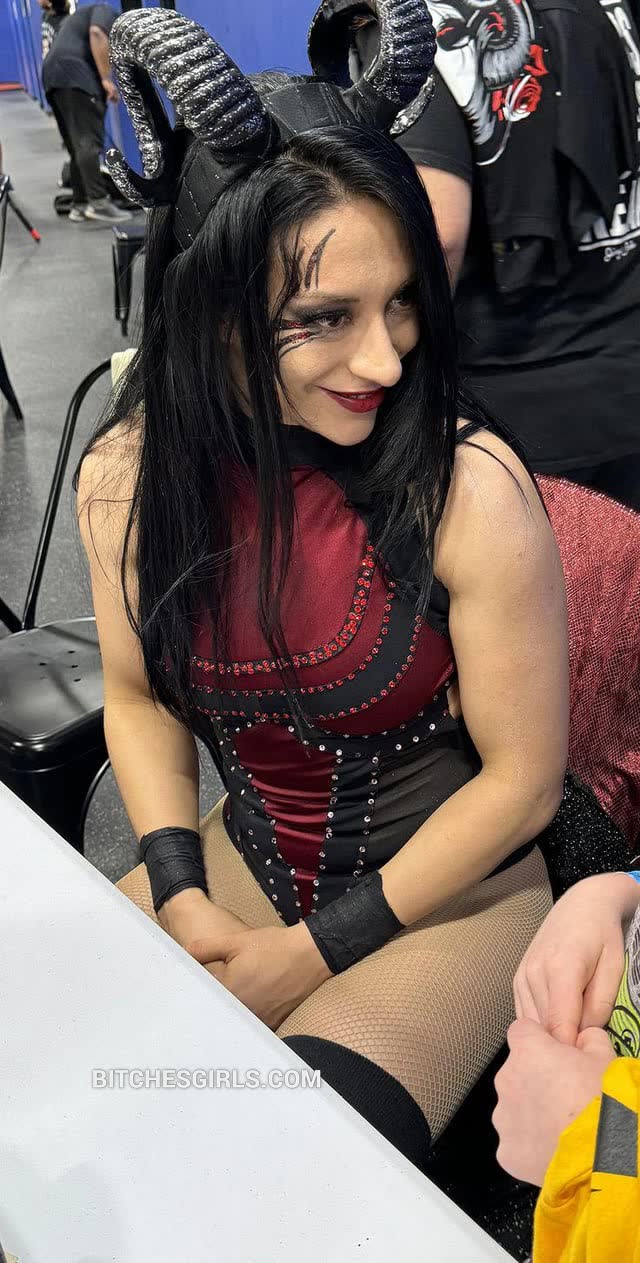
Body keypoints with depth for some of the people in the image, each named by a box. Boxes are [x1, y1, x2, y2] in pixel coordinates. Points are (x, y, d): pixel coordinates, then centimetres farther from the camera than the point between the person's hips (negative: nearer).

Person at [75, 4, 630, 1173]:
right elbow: (140, 695, 4)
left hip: (452, 895, -3)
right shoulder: (126, 474, -12)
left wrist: (314, 950, -11)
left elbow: (522, 778, -15)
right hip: (243, 863, 4)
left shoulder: (469, 491, -25)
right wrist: (182, 897, -9)